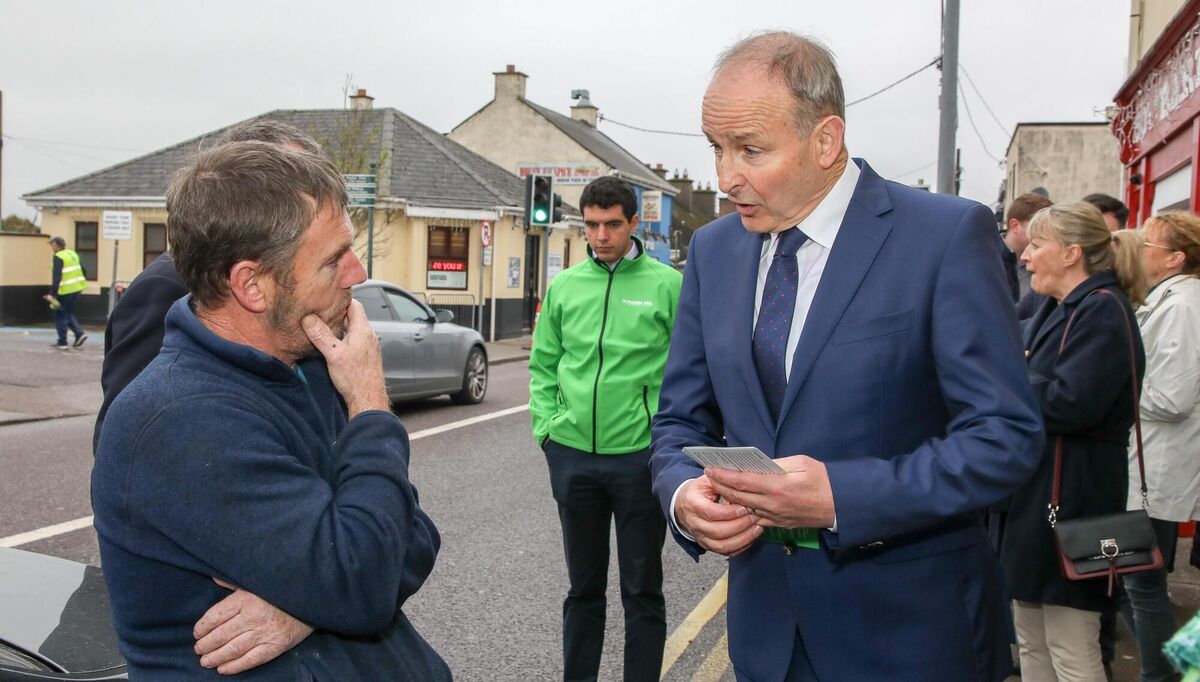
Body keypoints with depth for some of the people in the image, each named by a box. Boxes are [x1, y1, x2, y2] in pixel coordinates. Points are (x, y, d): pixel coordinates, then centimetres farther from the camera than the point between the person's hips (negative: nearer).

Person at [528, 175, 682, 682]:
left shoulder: (667, 285, -4)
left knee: (642, 590, 9)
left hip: (639, 455, -3)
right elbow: (542, 365, 12)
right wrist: (546, 425, 2)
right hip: (571, 455, 4)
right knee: (583, 587, 17)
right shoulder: (564, 286, 7)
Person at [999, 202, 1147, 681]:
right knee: (1031, 641, 17)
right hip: (1035, 495, 10)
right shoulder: (1057, 308, 15)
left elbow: (1069, 403, -25)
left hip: (1071, 497, -10)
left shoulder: (1104, 310, -15)